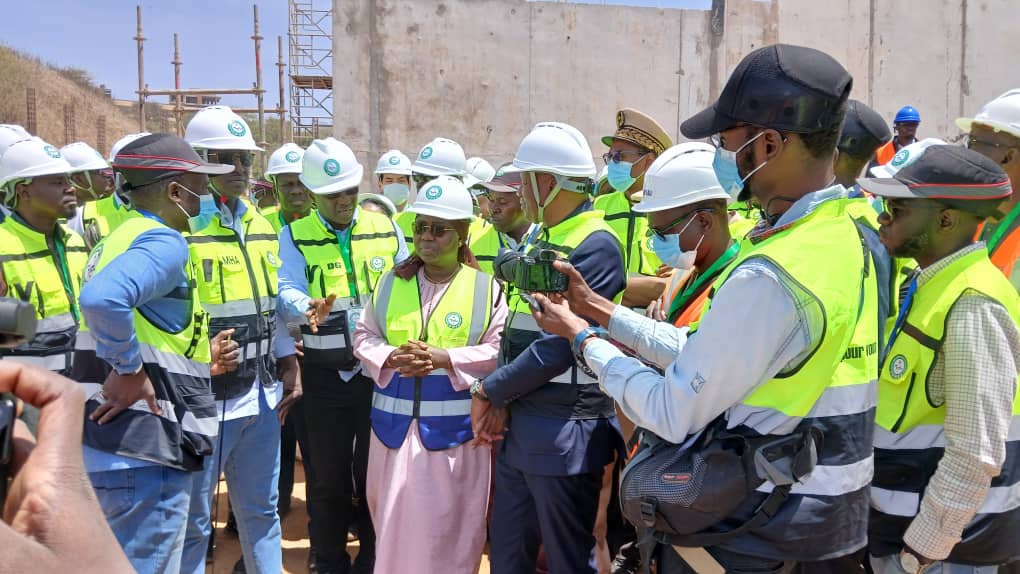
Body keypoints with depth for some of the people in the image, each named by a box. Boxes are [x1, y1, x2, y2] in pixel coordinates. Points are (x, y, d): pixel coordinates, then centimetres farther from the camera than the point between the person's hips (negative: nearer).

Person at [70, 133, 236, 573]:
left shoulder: (123, 236, 16)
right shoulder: (164, 242, -16)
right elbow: (101, 299, -36)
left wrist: (197, 359, 10)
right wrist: (131, 370, -24)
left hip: (115, 442, 11)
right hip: (143, 448, -11)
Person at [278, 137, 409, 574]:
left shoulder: (385, 229, 6)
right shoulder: (295, 236, 1)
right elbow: (287, 291, -13)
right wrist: (308, 308, -33)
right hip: (325, 373, -1)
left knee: (376, 470, 11)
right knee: (328, 475, 11)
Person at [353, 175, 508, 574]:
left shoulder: (487, 288, -3)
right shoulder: (392, 282, 7)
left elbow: (498, 351, -8)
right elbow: (364, 336, 8)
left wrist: (445, 359, -19)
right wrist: (390, 359, -13)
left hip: (455, 427, -3)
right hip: (395, 422, 4)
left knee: (447, 525, 4)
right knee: (392, 519, 15)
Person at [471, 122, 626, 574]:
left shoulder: (596, 246, -17)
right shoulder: (544, 240, 12)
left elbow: (559, 346, -21)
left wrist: (487, 390, -10)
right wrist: (503, 400, -1)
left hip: (566, 431, -9)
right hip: (522, 425, 9)